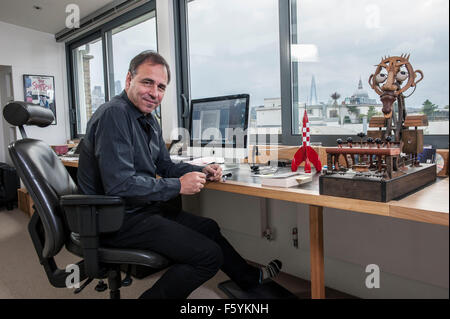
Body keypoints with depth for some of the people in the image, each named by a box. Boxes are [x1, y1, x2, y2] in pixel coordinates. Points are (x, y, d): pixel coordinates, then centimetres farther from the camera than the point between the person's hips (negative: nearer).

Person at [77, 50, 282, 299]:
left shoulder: (148, 119, 9)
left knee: (208, 228, 20)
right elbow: (120, 185, -29)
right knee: (209, 255, -14)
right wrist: (179, 186, -21)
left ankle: (250, 278, 41)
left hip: (142, 207, 10)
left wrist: (201, 172, -1)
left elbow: (165, 166, 16)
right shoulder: (114, 114, -21)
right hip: (119, 219, -10)